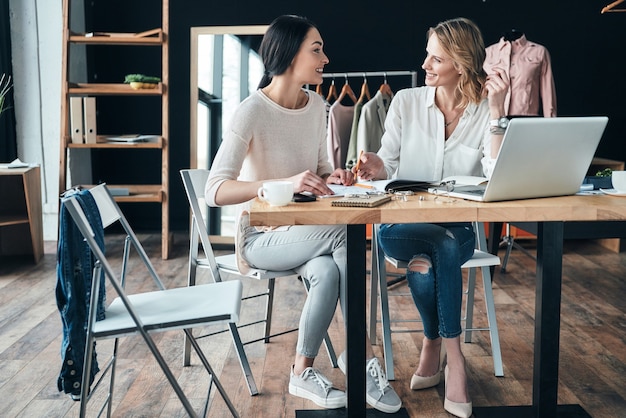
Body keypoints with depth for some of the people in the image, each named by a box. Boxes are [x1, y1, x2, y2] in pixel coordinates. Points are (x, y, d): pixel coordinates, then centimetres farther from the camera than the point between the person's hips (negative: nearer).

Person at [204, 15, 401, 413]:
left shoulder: (317, 105, 2)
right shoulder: (252, 112, -19)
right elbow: (216, 191, -28)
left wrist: (330, 178, -12)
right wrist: (286, 183, -42)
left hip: (304, 231, 6)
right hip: (262, 236, -5)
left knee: (328, 270, -30)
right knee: (343, 232, -31)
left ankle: (304, 372, -12)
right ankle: (365, 362, -20)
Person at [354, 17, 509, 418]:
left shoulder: (485, 111, 0)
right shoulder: (406, 102, 2)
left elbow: (498, 174, -15)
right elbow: (388, 165, 1)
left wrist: (497, 109, -17)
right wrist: (377, 168, -22)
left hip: (459, 228, -1)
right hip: (404, 220, 1)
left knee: (429, 261, -35)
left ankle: (434, 345, -9)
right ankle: (453, 357, -17)